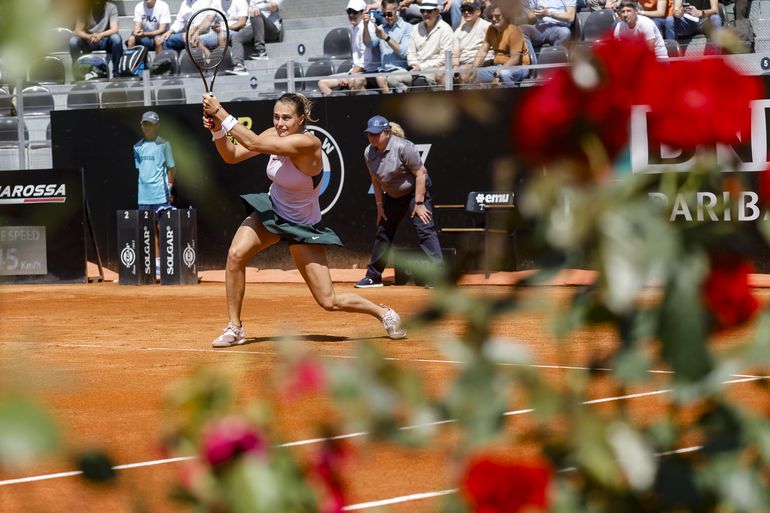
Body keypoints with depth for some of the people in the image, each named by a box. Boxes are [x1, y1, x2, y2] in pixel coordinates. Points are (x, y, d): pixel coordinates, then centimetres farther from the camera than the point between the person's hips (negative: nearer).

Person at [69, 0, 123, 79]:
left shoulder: (111, 7, -11)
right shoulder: (85, 8, -9)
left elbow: (114, 29, -20)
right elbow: (78, 31, -14)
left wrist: (101, 35, -40)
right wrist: (89, 37, -36)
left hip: (105, 41, -1)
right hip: (88, 41, 1)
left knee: (116, 38, -32)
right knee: (73, 41, -28)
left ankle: (116, 72, -20)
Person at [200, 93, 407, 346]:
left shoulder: (307, 143, -31)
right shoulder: (274, 135, -9)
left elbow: (253, 143, -38)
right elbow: (232, 155, -7)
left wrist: (221, 114, -37)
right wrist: (218, 129, -25)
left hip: (303, 227, -6)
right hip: (271, 211, 6)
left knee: (329, 302, -4)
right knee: (236, 254, -22)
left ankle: (384, 313, 23)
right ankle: (234, 329, -8)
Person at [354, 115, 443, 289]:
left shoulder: (403, 147, -24)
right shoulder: (369, 153, -4)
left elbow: (420, 174, -22)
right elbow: (376, 180, 8)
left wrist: (419, 203, -23)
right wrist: (380, 205, 5)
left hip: (415, 191, -7)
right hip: (393, 196, 7)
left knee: (425, 229, -20)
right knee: (383, 233, 13)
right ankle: (373, 276, 25)